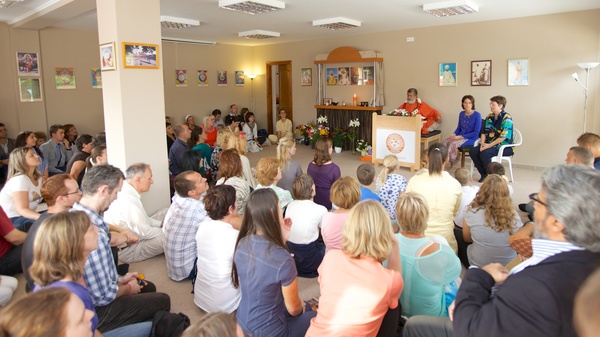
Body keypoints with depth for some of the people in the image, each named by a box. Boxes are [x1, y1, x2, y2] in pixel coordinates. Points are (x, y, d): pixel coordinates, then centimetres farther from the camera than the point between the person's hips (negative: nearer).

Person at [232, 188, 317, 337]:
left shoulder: (242, 243, -11)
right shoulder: (282, 259, -32)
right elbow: (293, 309, -16)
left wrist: (282, 239, -2)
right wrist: (301, 307, 6)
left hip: (243, 322, 7)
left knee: (306, 308, 28)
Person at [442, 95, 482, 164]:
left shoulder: (477, 115, -9)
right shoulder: (461, 114, 10)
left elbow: (476, 132, -12)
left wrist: (461, 136, -17)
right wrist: (454, 134, -5)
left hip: (471, 139, -5)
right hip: (460, 137, 6)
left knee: (453, 144, -31)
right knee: (446, 142, -24)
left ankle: (450, 164, -19)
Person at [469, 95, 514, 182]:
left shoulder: (506, 118, -10)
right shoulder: (489, 117, 12)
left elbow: (503, 137, -19)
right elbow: (484, 132, 13)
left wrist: (490, 145, -21)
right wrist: (482, 143, -6)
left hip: (504, 146, -7)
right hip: (489, 145, 7)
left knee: (484, 153, -31)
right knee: (473, 151, -16)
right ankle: (484, 174, -2)